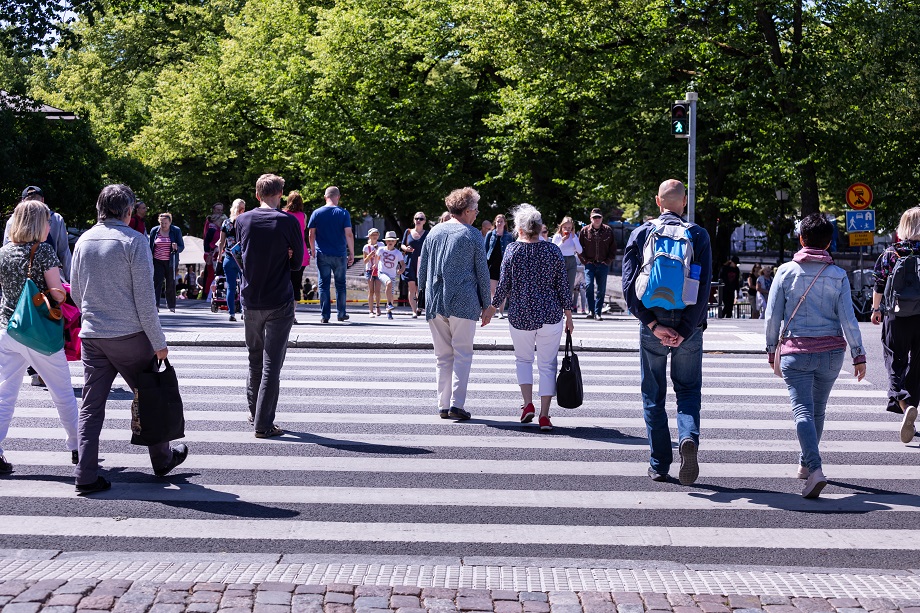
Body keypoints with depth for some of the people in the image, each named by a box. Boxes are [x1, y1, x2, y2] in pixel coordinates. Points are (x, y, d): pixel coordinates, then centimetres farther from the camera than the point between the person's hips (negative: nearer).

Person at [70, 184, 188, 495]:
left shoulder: (84, 240, 6)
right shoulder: (134, 241, -11)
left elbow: (76, 293, 14)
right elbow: (144, 297, -13)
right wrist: (158, 341, -7)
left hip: (91, 336, 5)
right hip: (129, 335, -5)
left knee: (91, 406, 7)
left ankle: (86, 475, 3)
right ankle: (162, 459, 28)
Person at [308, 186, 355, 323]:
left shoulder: (317, 213, 1)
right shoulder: (343, 213, -3)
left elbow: (311, 234, 2)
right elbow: (349, 234, -7)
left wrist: (313, 251, 13)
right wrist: (352, 253, -1)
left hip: (322, 255, 0)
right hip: (340, 255, 0)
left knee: (323, 285, 5)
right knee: (340, 284, 11)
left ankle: (325, 315, 2)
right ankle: (341, 313, 16)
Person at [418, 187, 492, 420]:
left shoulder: (434, 232, 8)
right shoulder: (472, 235, -4)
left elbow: (422, 267, 13)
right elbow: (482, 272, -1)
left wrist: (423, 293, 22)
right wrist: (486, 305, 5)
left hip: (435, 302, 4)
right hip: (464, 303, -4)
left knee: (443, 356, 11)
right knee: (462, 355, 2)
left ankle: (443, 405, 10)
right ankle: (456, 404, -7)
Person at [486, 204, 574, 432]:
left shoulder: (513, 250, -4)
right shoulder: (553, 250, 0)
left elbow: (504, 284, -2)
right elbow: (563, 286, 2)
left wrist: (492, 307, 12)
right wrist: (568, 316, 9)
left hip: (520, 316, 0)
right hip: (550, 316, 1)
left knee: (523, 358, 20)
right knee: (547, 364, 6)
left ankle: (528, 403, 5)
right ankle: (544, 415, 2)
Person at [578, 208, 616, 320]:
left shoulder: (608, 231, 4)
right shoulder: (584, 231, 2)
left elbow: (613, 248, 11)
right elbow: (579, 247, 8)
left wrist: (608, 261, 1)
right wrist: (585, 260, -2)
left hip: (603, 265, 1)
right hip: (590, 264, -1)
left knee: (601, 290, 3)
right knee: (589, 285, -16)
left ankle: (597, 312, 10)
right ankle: (591, 311, -6)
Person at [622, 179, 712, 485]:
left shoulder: (640, 234, 0)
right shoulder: (698, 235, -1)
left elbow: (629, 285, -8)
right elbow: (704, 288, -9)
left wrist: (653, 324, -9)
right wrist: (684, 330, -10)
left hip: (652, 326, 0)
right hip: (689, 328, 0)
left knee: (653, 395, 11)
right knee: (688, 390, 13)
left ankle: (659, 465, 13)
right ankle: (689, 437, -15)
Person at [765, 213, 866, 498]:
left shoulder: (786, 271, -2)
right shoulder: (838, 275, 0)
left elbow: (772, 314, -1)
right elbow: (847, 318, -3)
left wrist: (771, 348, 11)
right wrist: (859, 355, 3)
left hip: (795, 351, -2)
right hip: (831, 351, 2)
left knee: (803, 410, -7)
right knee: (818, 410, 18)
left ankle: (815, 469, -24)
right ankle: (805, 464, 31)